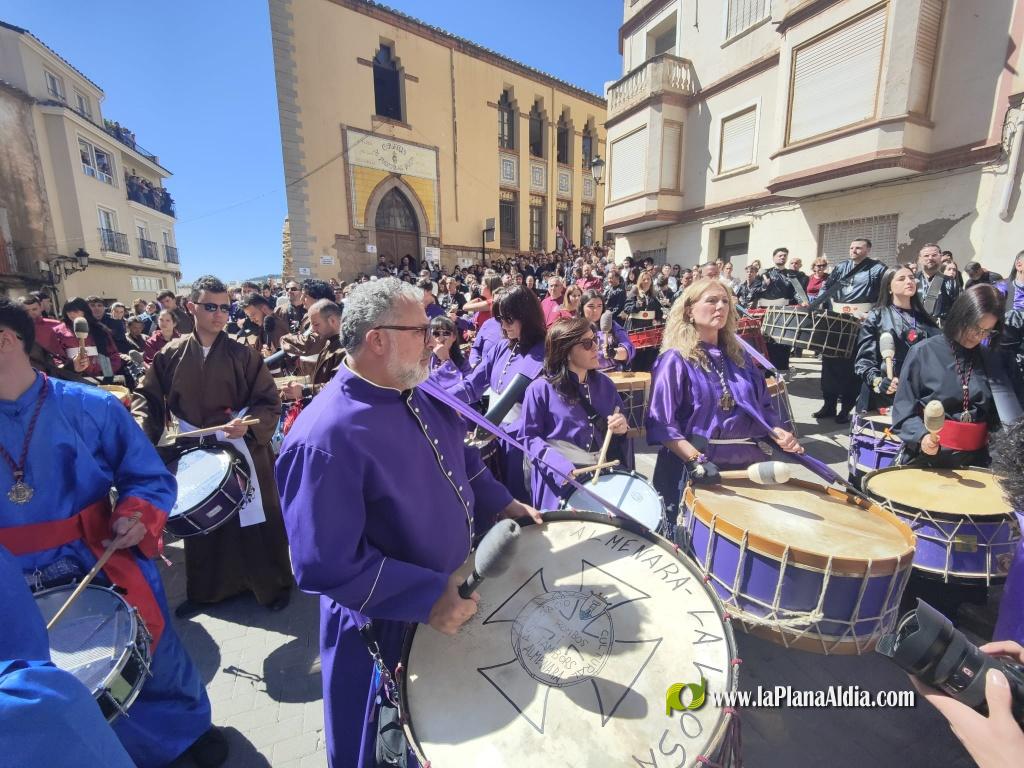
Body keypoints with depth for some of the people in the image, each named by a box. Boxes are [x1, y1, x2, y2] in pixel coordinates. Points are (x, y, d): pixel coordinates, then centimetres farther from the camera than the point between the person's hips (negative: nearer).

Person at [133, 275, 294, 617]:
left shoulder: (243, 354, -8)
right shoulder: (170, 355, 0)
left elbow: (269, 403, -8)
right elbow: (148, 396, 7)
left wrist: (249, 425, -25)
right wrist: (142, 430, -10)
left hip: (243, 453, -3)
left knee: (254, 521, 8)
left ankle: (274, 585, 27)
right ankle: (205, 590, 40)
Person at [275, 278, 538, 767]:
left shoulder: (419, 397, -4)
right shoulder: (325, 438, -32)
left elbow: (460, 460, 10)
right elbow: (325, 565, -31)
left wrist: (502, 504, -2)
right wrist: (428, 597, -30)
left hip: (457, 591, 7)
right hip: (390, 629, -7)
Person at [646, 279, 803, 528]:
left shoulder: (739, 356, 12)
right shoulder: (675, 360, -9)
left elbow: (763, 407, 17)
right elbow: (661, 422, -16)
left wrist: (779, 434, -1)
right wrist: (695, 459, -25)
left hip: (747, 465, 6)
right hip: (692, 470, -6)